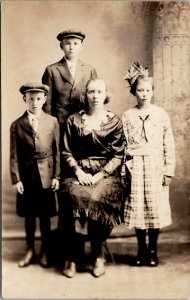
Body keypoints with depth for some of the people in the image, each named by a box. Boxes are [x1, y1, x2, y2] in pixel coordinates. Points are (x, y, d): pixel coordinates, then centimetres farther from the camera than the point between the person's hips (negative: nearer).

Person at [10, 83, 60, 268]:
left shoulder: (52, 122, -1)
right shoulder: (17, 125, -2)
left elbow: (57, 151, 0)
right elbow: (14, 155, -2)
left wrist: (56, 176, -3)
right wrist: (16, 179, -7)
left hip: (46, 174, 0)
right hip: (26, 174, 0)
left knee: (45, 215, 10)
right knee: (28, 215, 12)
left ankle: (45, 251, 26)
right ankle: (30, 250, 29)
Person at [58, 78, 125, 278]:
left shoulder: (114, 121, 7)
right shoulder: (73, 120, 10)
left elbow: (118, 155, 1)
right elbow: (66, 152, 6)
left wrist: (100, 175, -12)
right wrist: (79, 172, -10)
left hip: (106, 173, -1)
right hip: (78, 172, 1)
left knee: (96, 198, -31)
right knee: (74, 196, -30)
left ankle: (97, 255, -13)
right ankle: (72, 256, -18)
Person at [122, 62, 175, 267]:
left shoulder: (161, 114, 3)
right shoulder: (127, 116, 4)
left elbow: (169, 145, 2)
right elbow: (122, 146, 3)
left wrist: (169, 171, -2)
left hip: (155, 166, 0)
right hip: (135, 167, 0)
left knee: (155, 208, 2)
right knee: (137, 208, 3)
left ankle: (153, 250, 18)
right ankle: (141, 249, 19)